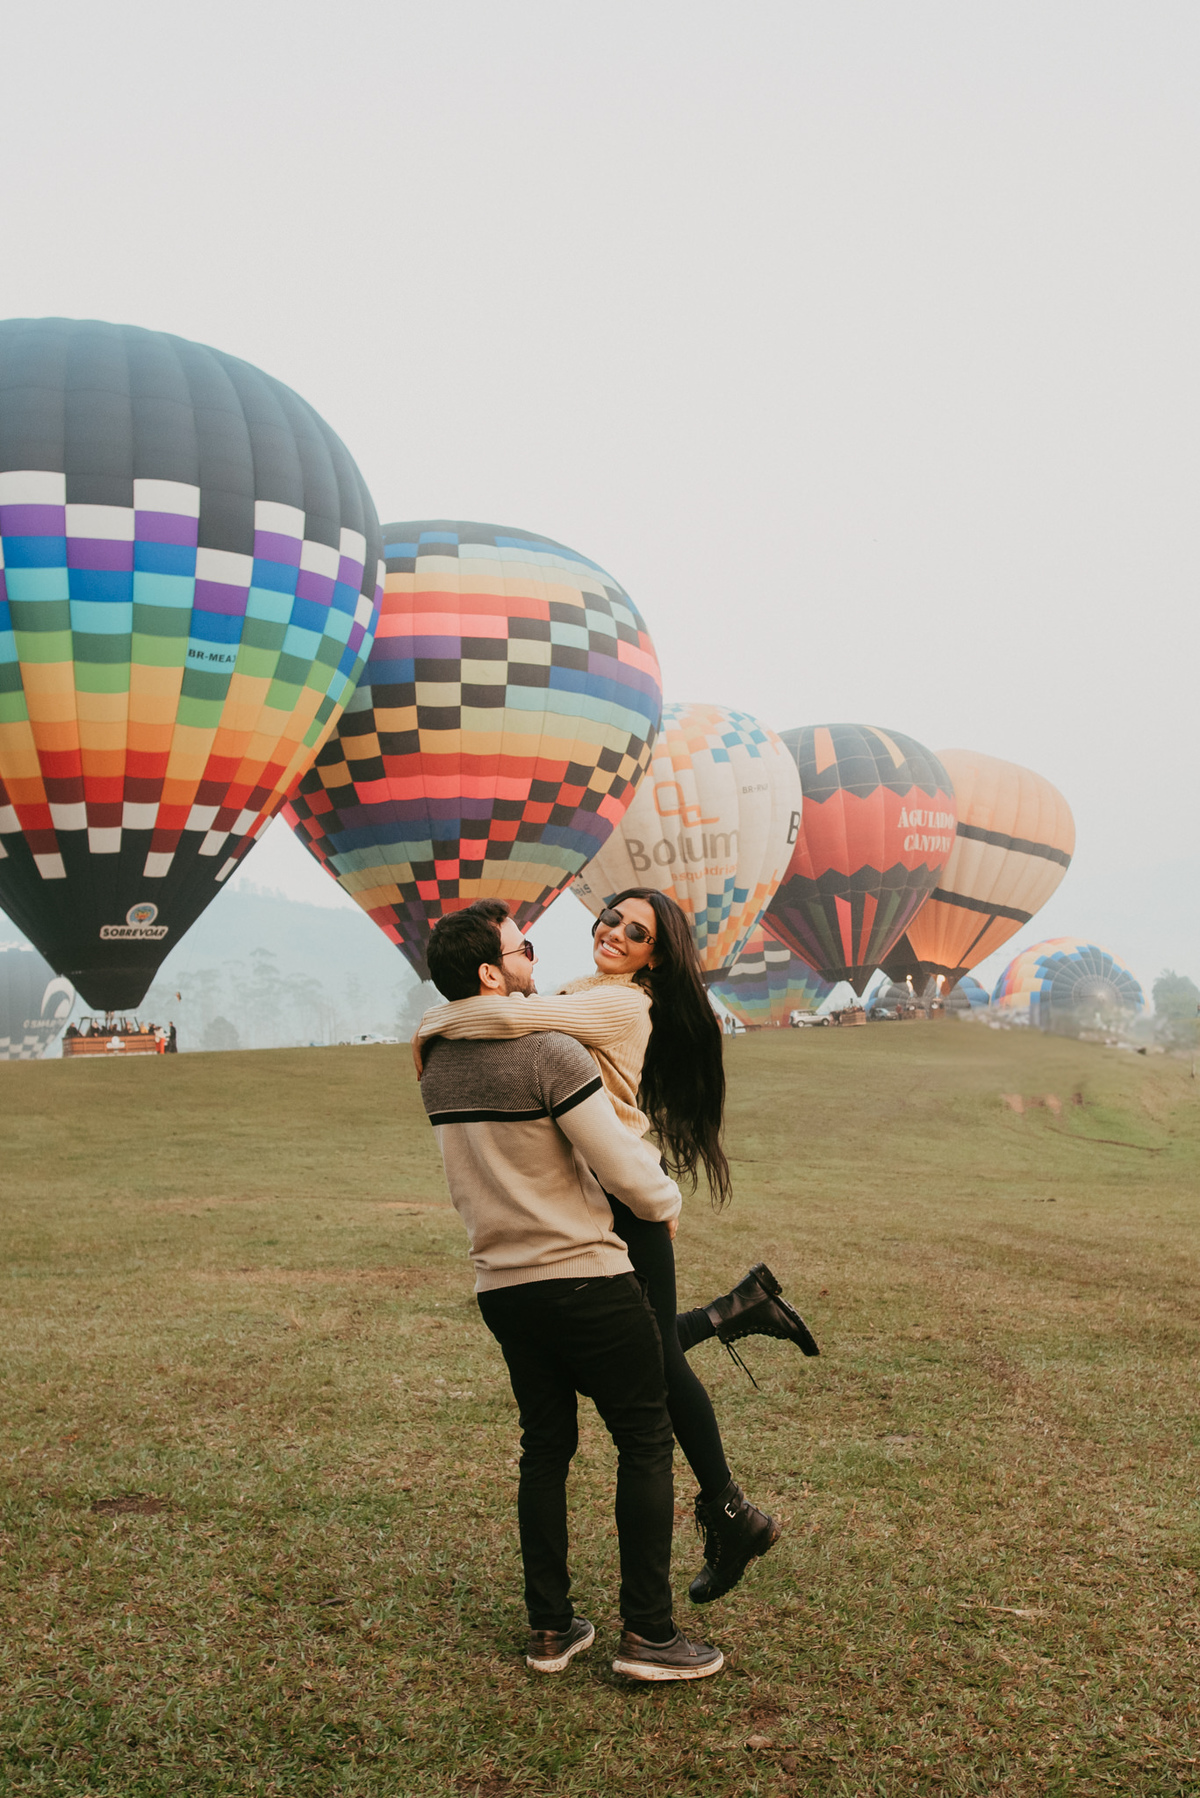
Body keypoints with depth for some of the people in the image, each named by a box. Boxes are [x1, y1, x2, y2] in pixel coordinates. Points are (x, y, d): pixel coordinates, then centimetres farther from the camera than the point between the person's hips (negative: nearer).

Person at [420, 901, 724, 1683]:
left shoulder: (437, 1065, 6)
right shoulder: (550, 1053, -18)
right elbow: (622, 1163, -15)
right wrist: (666, 1201, 5)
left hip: (501, 1285, 7)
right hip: (585, 1277, -7)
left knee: (546, 1448, 17)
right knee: (646, 1441, 6)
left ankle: (550, 1627, 24)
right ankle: (648, 1633, 10)